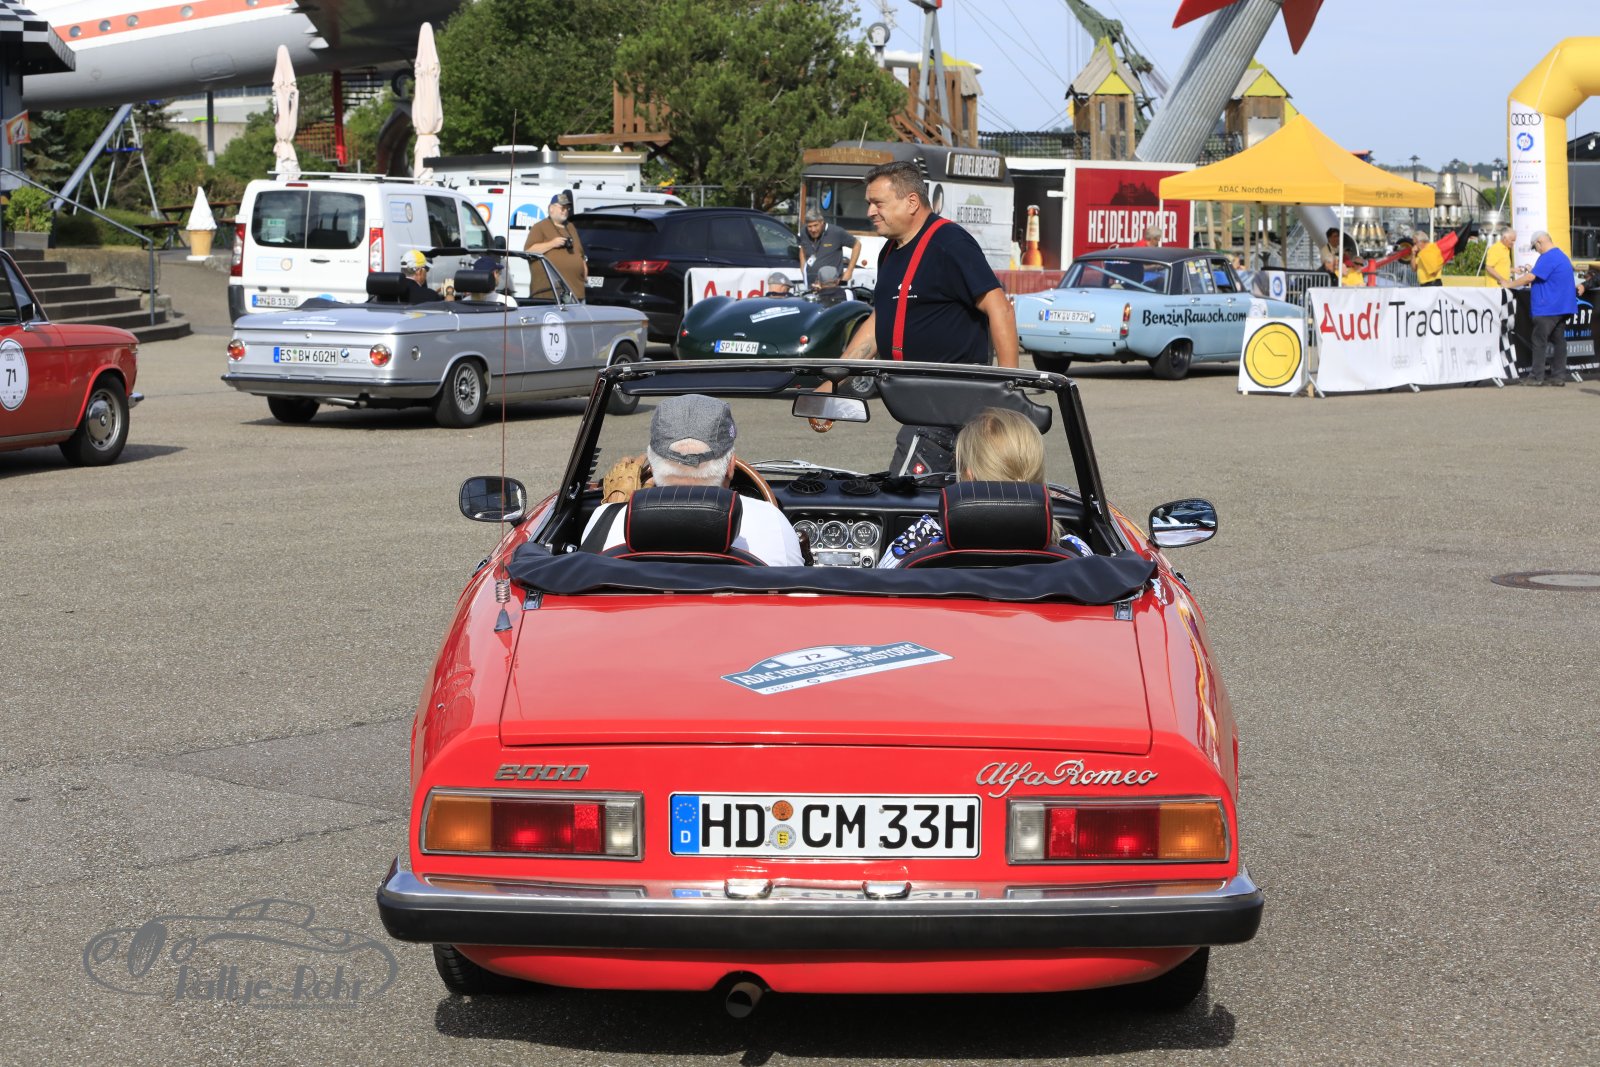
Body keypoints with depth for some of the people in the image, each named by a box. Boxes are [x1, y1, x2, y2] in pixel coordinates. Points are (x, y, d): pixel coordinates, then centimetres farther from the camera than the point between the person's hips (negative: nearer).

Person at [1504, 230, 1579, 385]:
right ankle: (1559, 375, 9)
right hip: (1562, 307, 10)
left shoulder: (1548, 257, -15)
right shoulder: (1561, 255, 18)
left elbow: (1531, 277, -19)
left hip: (1548, 308, -10)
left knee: (1540, 342, -5)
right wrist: (1529, 282, 24)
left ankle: (1536, 376, -4)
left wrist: (1510, 284, -9)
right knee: (1558, 340, 9)